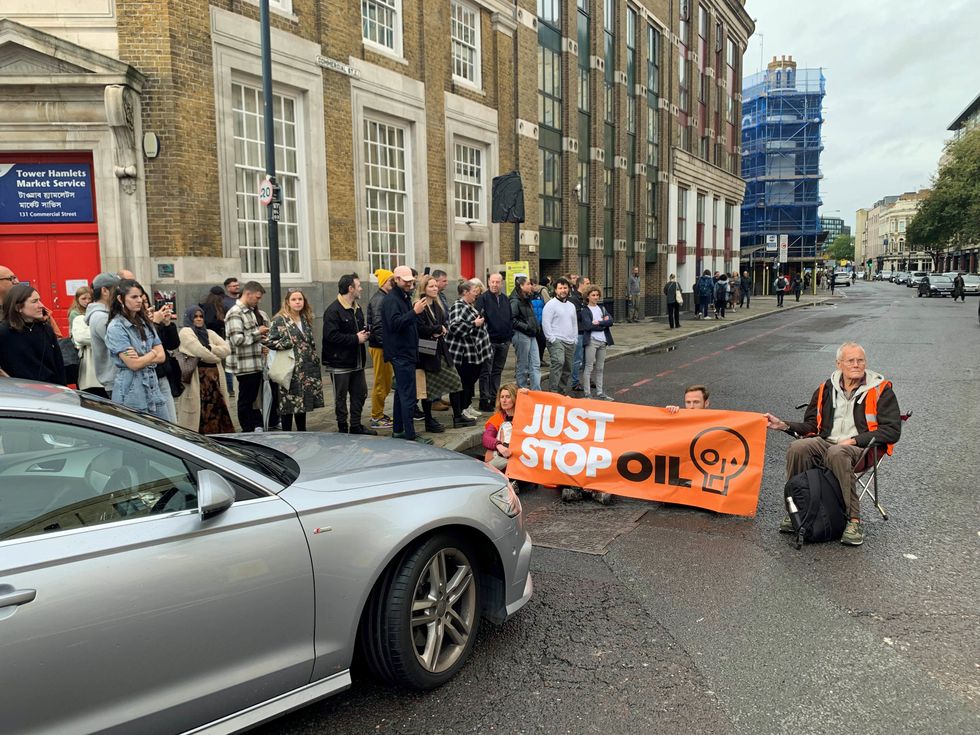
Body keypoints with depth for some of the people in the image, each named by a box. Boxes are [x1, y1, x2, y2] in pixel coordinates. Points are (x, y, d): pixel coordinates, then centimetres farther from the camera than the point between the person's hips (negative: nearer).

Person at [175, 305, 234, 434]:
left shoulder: (209, 333, 20)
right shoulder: (185, 332, 0)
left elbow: (227, 349, 7)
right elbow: (200, 352, -13)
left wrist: (210, 348, -7)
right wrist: (217, 358, 2)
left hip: (214, 378, 6)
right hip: (197, 380, -6)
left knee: (216, 410, 5)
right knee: (200, 413, -7)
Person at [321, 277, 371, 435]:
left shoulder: (357, 308, 13)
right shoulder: (333, 310, -16)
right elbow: (331, 336, -24)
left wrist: (365, 333, 1)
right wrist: (356, 339, -20)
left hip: (357, 362, 8)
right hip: (340, 364, -8)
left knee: (360, 394, 13)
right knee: (340, 398, 5)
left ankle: (356, 426, 26)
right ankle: (343, 429, 15)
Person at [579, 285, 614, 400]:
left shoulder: (602, 308, 16)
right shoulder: (584, 310, -1)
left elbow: (610, 321, 1)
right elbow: (588, 326, -15)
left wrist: (598, 323, -13)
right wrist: (604, 324, -7)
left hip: (603, 340, 6)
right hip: (591, 341, -6)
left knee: (600, 368, 11)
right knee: (589, 367, -5)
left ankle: (600, 393, 17)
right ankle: (587, 393, -1)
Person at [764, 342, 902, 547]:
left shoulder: (880, 390, 5)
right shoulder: (826, 389, 17)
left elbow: (892, 430, -2)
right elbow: (811, 426, 21)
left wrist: (855, 440, -12)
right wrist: (784, 425, 3)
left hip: (861, 448, -4)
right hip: (826, 442, 4)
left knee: (836, 453, -39)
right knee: (798, 448, -28)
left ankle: (854, 520, -33)